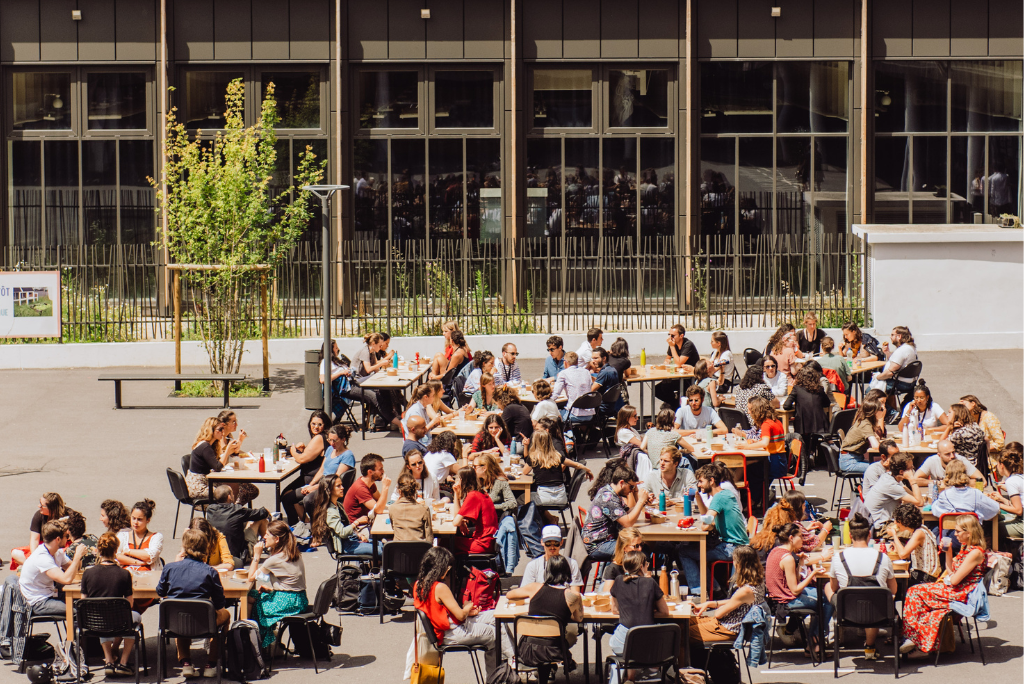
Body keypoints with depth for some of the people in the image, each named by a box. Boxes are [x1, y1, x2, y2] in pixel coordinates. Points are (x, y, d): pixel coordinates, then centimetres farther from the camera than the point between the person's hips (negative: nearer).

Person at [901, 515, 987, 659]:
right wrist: (948, 551, 10)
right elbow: (951, 570, 22)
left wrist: (947, 579, 1)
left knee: (917, 593, -13)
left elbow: (954, 580, -20)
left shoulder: (975, 553, -18)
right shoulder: (965, 547, 13)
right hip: (953, 590, 10)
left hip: (961, 596, -10)